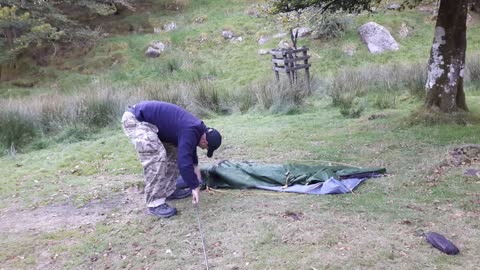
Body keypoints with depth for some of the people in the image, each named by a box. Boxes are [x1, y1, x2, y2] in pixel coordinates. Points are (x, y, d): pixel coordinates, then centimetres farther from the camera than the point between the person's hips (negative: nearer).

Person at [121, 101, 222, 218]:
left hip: (146, 120, 10)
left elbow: (190, 147, 28)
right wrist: (195, 187, -20)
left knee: (173, 151, 11)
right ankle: (155, 204, -14)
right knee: (157, 156, -21)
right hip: (134, 119, -10)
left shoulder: (197, 127, 7)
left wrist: (195, 166, 29)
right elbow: (184, 162, -29)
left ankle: (169, 191, 17)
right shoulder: (190, 131, -24)